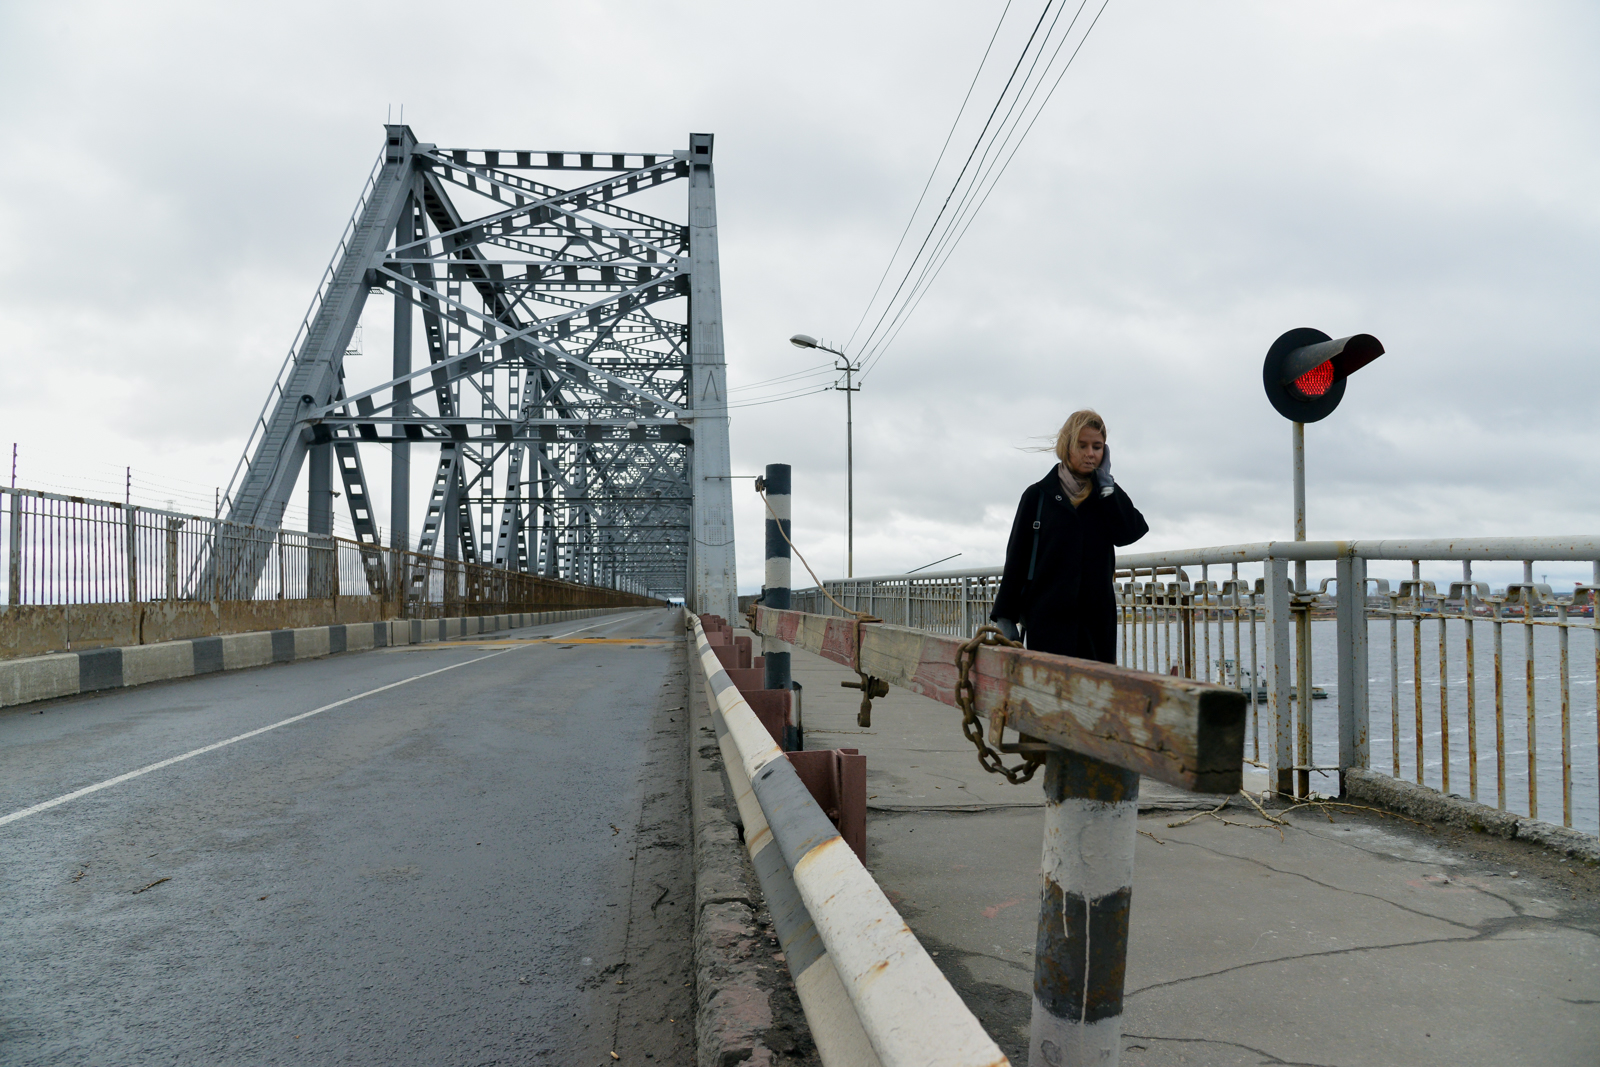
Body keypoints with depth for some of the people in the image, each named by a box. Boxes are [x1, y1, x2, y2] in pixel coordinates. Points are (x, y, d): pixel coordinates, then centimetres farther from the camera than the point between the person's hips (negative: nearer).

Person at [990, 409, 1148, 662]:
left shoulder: (1108, 496, 15)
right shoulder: (1038, 495, 7)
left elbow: (1130, 532, -5)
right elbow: (1016, 558, 5)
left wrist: (1106, 481, 0)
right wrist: (1006, 617, -1)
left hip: (1097, 621, 2)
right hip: (1047, 619, -2)